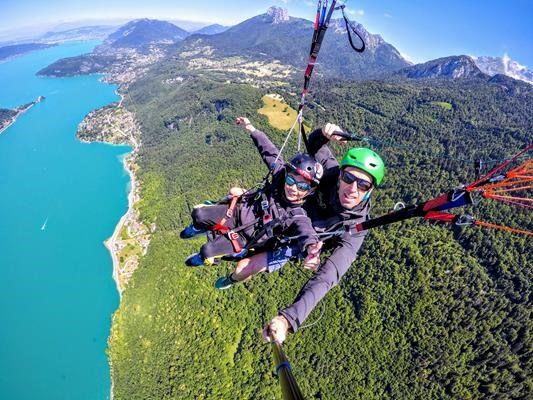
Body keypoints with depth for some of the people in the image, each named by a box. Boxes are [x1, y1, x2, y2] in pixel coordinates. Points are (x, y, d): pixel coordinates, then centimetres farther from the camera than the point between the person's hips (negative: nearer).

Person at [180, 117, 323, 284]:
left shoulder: (298, 217, -31)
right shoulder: (280, 175, -19)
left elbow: (306, 232, -50)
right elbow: (271, 152, -6)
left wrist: (311, 248, -74)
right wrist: (252, 129, -1)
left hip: (245, 237, -4)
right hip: (239, 211, 4)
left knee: (207, 251, -13)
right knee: (198, 214, 1)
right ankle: (199, 228, 42)